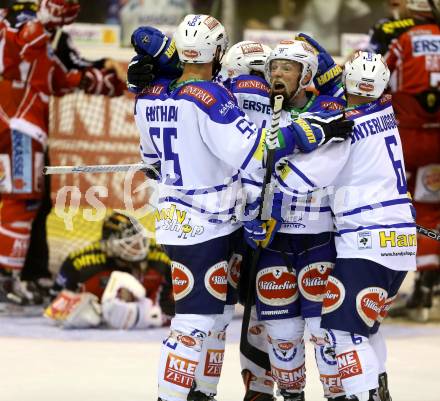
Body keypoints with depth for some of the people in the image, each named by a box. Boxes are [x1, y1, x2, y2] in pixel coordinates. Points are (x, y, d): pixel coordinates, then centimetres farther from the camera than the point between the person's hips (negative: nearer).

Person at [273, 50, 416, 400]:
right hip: (403, 238, 8)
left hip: (366, 240, -8)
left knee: (343, 325, -9)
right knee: (366, 319, 24)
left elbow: (303, 175, -16)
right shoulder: (385, 110, 9)